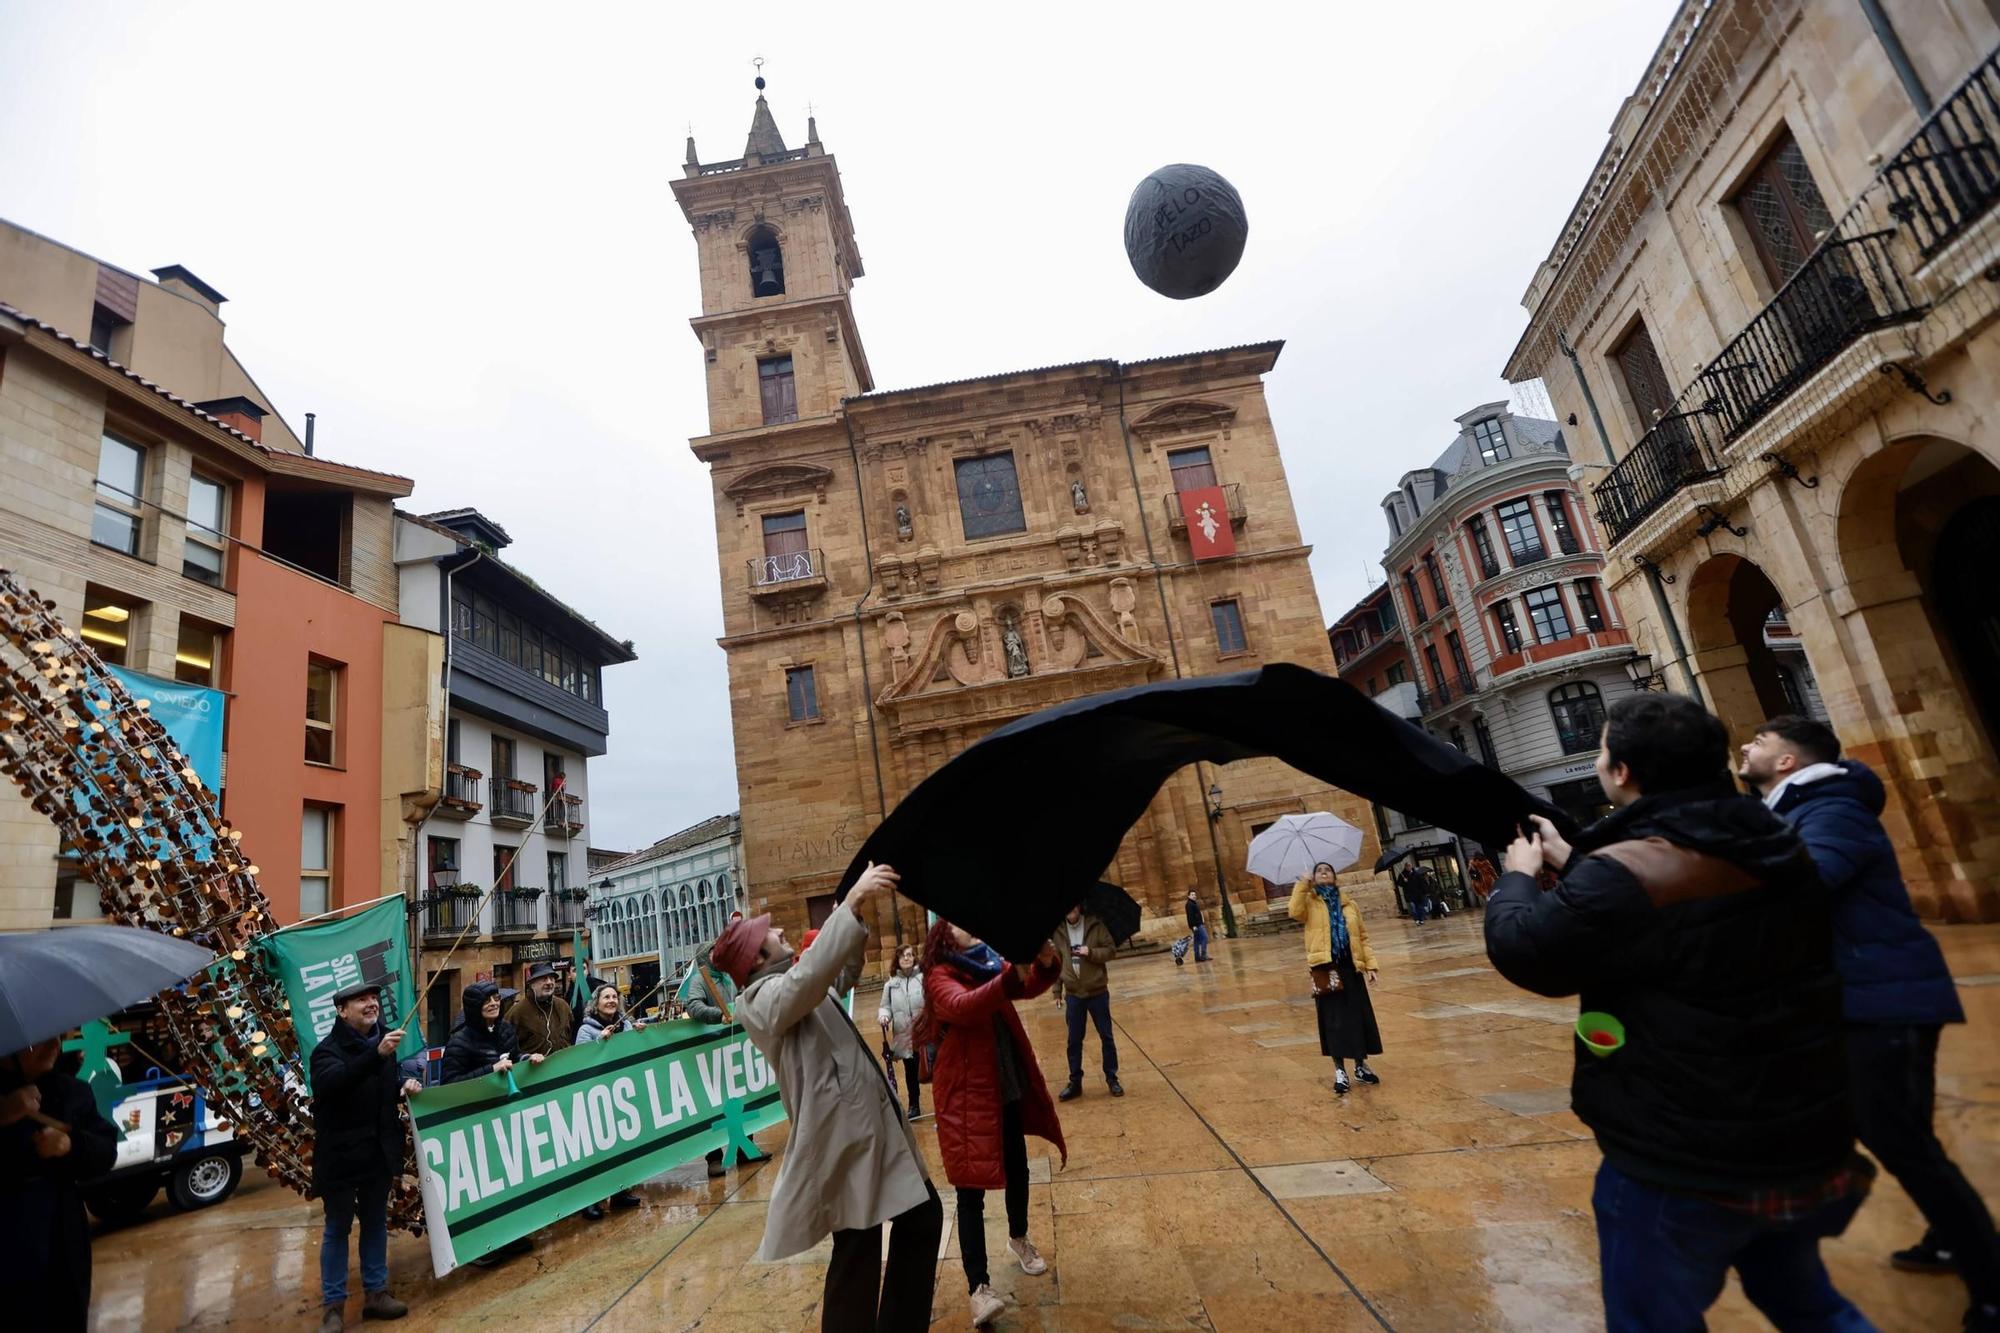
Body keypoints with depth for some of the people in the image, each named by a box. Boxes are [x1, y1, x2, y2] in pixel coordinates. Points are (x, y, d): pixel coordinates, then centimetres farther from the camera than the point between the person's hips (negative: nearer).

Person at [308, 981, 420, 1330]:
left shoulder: (382, 1042, 3)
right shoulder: (328, 1049, -16)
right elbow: (331, 1083, -38)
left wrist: (405, 1083, -4)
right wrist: (376, 1054, -51)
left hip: (378, 1153, 6)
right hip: (340, 1155, -5)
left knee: (376, 1223, 15)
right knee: (337, 1229, 7)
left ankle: (376, 1292, 27)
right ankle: (333, 1304, 20)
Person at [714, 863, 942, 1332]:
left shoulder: (797, 984, 17)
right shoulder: (762, 999, -13)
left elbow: (840, 973, 32)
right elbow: (810, 974, -33)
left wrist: (861, 912, 18)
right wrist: (852, 904, -40)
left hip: (873, 1124, 10)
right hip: (843, 1135, -10)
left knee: (922, 1216, 17)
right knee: (858, 1251, -1)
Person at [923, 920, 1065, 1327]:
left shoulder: (991, 963, 4)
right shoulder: (940, 977, -14)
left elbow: (1029, 987, -13)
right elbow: (963, 1006, -36)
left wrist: (1046, 963, -37)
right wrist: (1011, 976, -51)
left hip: (1008, 1087, 7)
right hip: (966, 1093, -6)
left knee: (1016, 1168, 20)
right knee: (971, 1188, -5)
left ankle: (1019, 1238, 44)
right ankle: (979, 1287, 2)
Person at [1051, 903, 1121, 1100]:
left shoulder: (1095, 926, -7)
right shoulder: (1058, 931, 0)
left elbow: (1111, 950, -5)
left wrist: (1091, 952, -22)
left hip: (1098, 993, -2)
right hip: (1073, 995, 2)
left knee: (1106, 1038, 9)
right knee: (1074, 1041, 9)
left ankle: (1112, 1079, 23)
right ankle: (1075, 1082, 21)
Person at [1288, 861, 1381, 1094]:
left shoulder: (1349, 905, 9)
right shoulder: (1310, 903, 1)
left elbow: (1363, 937, 11)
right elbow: (1294, 912, -21)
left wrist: (1370, 964, 3)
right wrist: (1302, 885, -18)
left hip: (1350, 967, 3)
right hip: (1325, 968, -3)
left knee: (1360, 1017, 9)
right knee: (1334, 1020, 2)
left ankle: (1360, 1065, 27)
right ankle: (1340, 1071, 14)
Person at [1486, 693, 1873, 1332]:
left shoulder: (1627, 873, -28)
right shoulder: (1778, 849, 0)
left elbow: (1522, 950, -17)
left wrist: (1518, 877, 1)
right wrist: (1570, 861, 16)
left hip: (1683, 1169, -7)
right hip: (1809, 1151, 7)